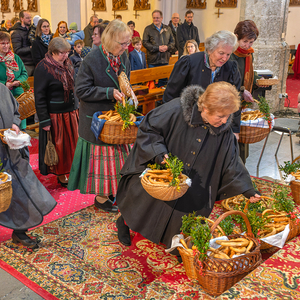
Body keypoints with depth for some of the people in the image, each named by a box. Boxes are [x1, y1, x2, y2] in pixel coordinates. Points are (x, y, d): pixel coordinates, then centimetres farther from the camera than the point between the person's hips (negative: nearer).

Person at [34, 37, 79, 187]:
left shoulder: (67, 63, 7)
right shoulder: (43, 68, -15)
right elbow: (39, 97, -15)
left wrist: (77, 106, 18)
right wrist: (44, 120, -17)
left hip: (71, 111, 6)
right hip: (55, 114, -6)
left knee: (73, 141, 12)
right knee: (59, 145, 4)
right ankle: (61, 174, 20)